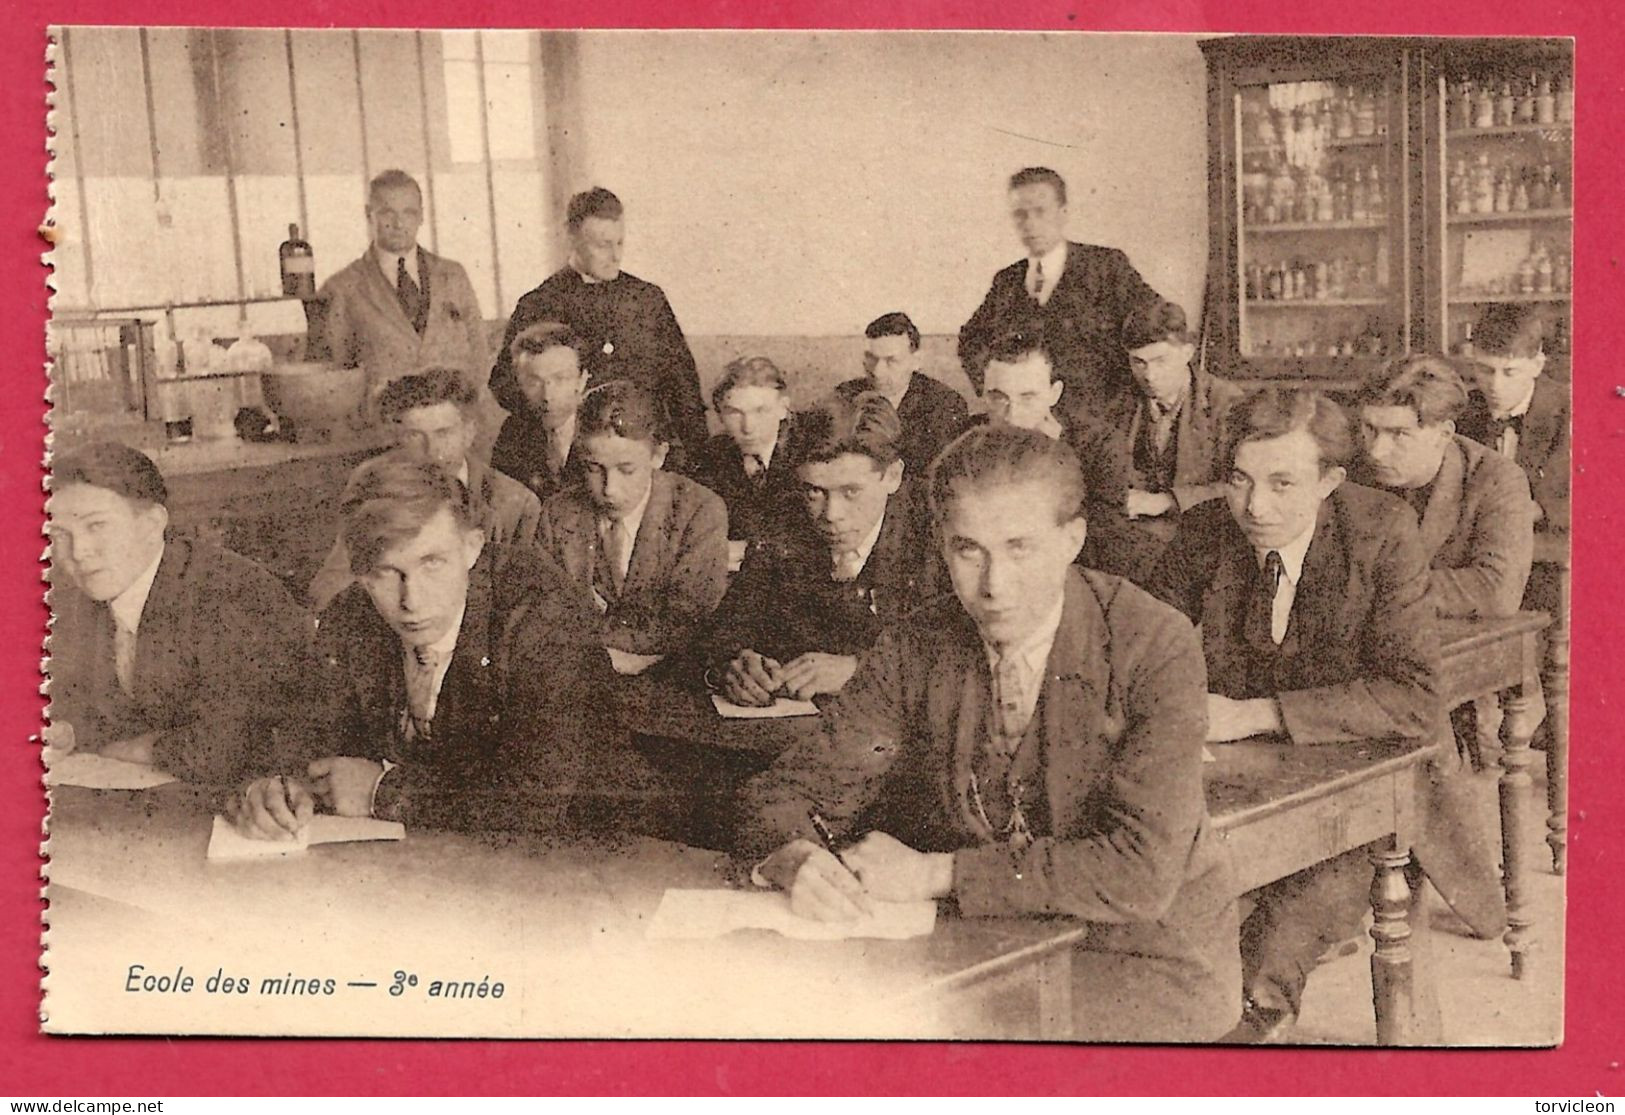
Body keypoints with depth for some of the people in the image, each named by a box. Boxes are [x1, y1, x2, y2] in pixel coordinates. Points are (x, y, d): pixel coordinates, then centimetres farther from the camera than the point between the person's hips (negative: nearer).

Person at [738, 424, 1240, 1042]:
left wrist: (934, 873, -24)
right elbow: (789, 789, 0)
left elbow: (1142, 873, -24)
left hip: (1149, 966, -4)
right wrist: (795, 859, -25)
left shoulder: (1156, 648, -17)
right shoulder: (916, 650, -4)